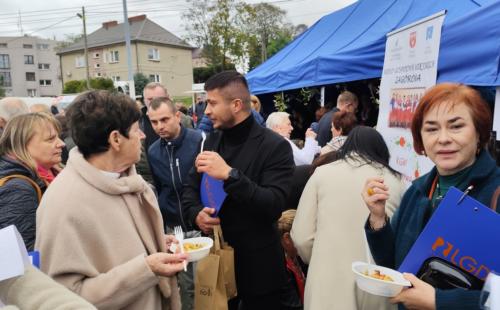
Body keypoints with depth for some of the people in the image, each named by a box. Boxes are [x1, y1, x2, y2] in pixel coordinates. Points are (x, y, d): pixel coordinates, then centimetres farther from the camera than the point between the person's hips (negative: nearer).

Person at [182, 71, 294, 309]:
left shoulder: (275, 147, -15)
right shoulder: (211, 141, 4)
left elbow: (274, 206, -25)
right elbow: (190, 189, 9)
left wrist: (230, 175, -35)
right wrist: (196, 214, -12)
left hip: (257, 265, -5)